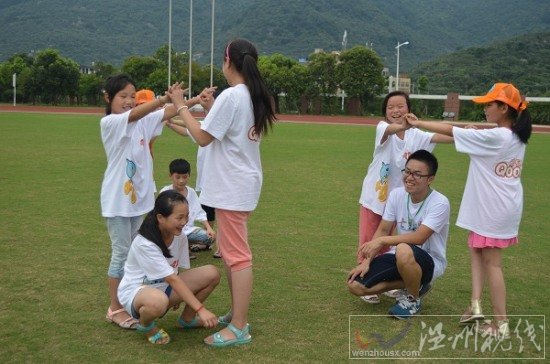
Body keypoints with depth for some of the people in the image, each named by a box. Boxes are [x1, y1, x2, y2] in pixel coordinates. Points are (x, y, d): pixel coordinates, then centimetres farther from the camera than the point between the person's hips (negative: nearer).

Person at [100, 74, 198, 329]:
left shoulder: (143, 122, 6)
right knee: (121, 254, 0)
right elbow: (134, 114, -29)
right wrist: (165, 98, -41)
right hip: (118, 199, -6)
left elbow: (167, 114, -3)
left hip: (139, 196, 6)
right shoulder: (108, 123, -12)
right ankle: (115, 309, 11)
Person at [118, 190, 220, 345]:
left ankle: (186, 319, 9)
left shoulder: (180, 236, -7)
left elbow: (183, 270, 5)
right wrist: (200, 309, -32)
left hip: (164, 286, 7)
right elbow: (173, 280, -30)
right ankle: (146, 325, -6)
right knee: (158, 301, -44)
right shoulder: (144, 244, -28)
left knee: (211, 273, -13)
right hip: (135, 291, -7)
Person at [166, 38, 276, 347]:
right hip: (243, 183, 10)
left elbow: (203, 138, -14)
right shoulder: (255, 97, 11)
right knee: (232, 252, 17)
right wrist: (211, 108, 19)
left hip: (233, 186, -10)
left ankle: (239, 328, 1)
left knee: (237, 255, -5)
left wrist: (181, 106, -5)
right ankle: (238, 315, 25)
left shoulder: (230, 96, -17)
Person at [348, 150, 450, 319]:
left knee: (404, 251, -41)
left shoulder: (440, 203, -21)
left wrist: (382, 241, -29)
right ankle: (414, 284, 8)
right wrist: (366, 261, -9)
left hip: (430, 261, -5)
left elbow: (419, 237, -29)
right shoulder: (396, 195, -5)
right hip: (399, 257, 6)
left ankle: (413, 299, -10)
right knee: (355, 285, -10)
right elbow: (382, 230, 0)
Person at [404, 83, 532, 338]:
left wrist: (418, 123, -6)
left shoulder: (493, 137, -20)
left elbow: (451, 130, -15)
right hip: (509, 207, 8)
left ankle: (501, 324, 8)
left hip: (493, 210, -8)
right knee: (476, 248, 18)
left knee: (492, 262, 1)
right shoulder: (518, 137, 4)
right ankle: (475, 304, 10)